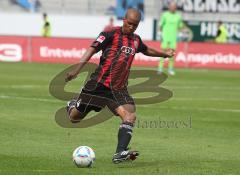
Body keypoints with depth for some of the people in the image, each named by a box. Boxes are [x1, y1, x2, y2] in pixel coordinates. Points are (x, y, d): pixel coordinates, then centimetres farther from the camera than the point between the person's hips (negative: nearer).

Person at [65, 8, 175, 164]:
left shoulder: (136, 40, 12)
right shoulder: (111, 34, -9)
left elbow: (146, 50, 36)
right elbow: (92, 49, -19)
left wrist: (164, 54, 44)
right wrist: (77, 70, -30)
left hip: (119, 89, 4)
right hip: (99, 84, -4)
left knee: (130, 116, -21)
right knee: (75, 117, 5)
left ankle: (120, 153, -28)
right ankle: (72, 106, 43)